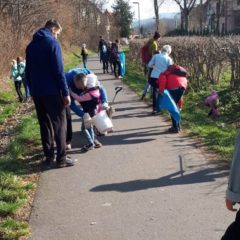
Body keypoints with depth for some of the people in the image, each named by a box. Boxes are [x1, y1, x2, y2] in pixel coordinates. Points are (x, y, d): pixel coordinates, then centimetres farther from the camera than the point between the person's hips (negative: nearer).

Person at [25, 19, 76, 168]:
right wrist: (66, 93, -13)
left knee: (45, 124, 13)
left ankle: (49, 157, 16)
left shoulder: (31, 45, 13)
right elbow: (59, 71, -16)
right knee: (59, 124, 1)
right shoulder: (53, 43, -10)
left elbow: (28, 71, 16)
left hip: (37, 92, 7)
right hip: (52, 92, -7)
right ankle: (61, 158, 1)